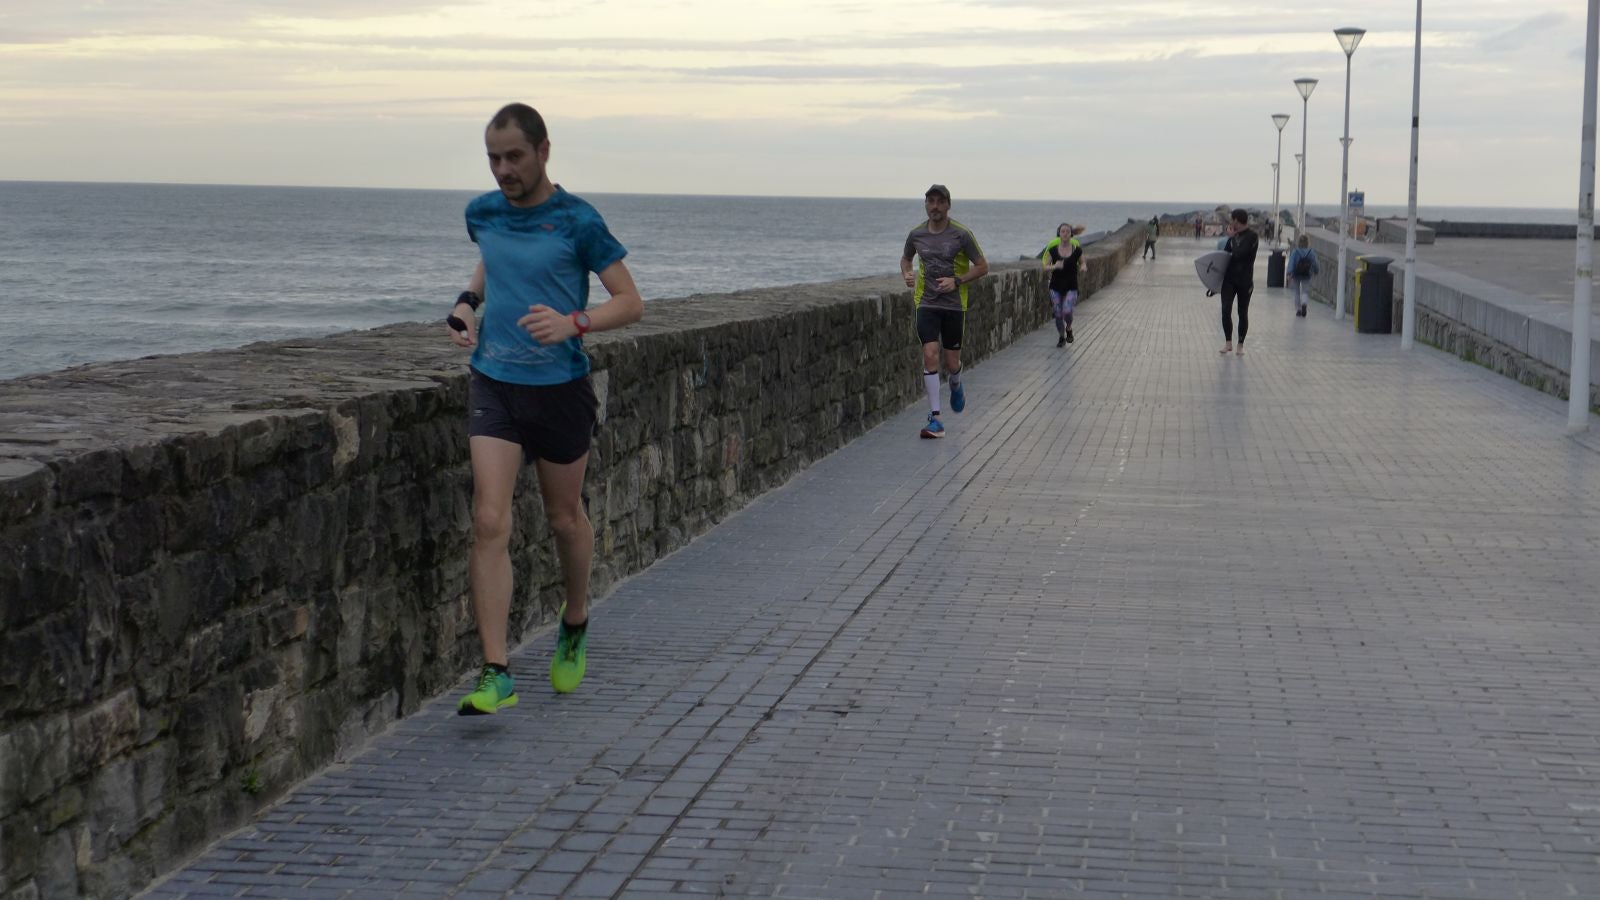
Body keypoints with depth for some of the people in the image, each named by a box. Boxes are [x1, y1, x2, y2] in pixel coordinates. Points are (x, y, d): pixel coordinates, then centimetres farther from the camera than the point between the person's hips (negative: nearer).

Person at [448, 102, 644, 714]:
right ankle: (496, 674, -11)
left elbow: (630, 304, -8)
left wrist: (574, 323, -25)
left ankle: (574, 626, 42)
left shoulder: (577, 222, -9)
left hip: (560, 387, -3)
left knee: (564, 518, 14)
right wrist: (469, 301, 9)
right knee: (490, 521, -11)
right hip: (493, 383, 3)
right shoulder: (482, 213, 5)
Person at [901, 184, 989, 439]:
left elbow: (982, 267, -2)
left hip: (954, 304, -1)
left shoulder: (962, 234, -7)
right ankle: (934, 419, -12)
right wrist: (906, 274, 0)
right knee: (930, 355, -14)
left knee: (952, 362, 5)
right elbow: (906, 258, 22)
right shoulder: (916, 234, 2)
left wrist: (957, 281, -16)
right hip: (926, 303, 1)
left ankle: (956, 386, 44)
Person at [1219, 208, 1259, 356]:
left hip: (1245, 280, -5)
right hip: (1229, 278, 5)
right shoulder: (1234, 235, 10)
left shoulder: (1252, 237, -11)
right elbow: (1225, 253, 17)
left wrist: (1231, 238, -12)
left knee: (1243, 313, 4)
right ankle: (1228, 342, 4)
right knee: (1226, 310, -5)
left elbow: (1239, 253, -22)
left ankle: (1241, 344, 13)